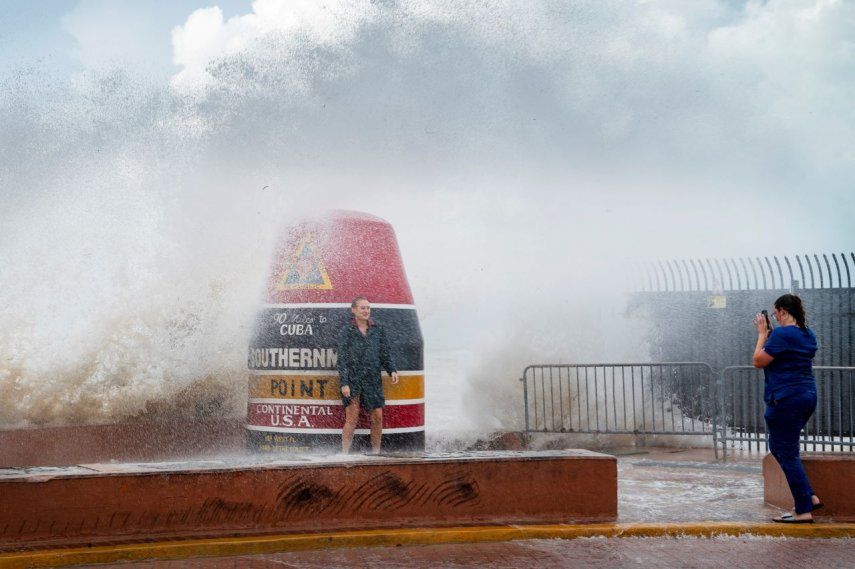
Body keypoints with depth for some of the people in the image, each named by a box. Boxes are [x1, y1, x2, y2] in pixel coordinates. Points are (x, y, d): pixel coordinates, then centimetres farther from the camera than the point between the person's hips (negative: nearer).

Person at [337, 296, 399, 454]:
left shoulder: (378, 331, 11)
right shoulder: (347, 331, 1)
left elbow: (385, 354, 12)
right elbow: (342, 358, -2)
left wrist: (392, 371, -6)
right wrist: (344, 383, -10)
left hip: (373, 380, 3)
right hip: (352, 380, -3)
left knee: (377, 417, 2)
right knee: (351, 419, -7)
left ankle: (376, 453, 15)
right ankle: (344, 454, -3)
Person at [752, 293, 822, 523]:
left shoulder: (782, 334, -16)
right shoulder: (808, 334, 12)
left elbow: (759, 361, -10)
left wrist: (762, 334, 0)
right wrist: (768, 333, 16)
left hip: (786, 399, -9)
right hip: (807, 397, 9)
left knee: (787, 454, -2)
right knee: (779, 448, 21)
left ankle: (803, 511, 0)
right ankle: (809, 497, 16)